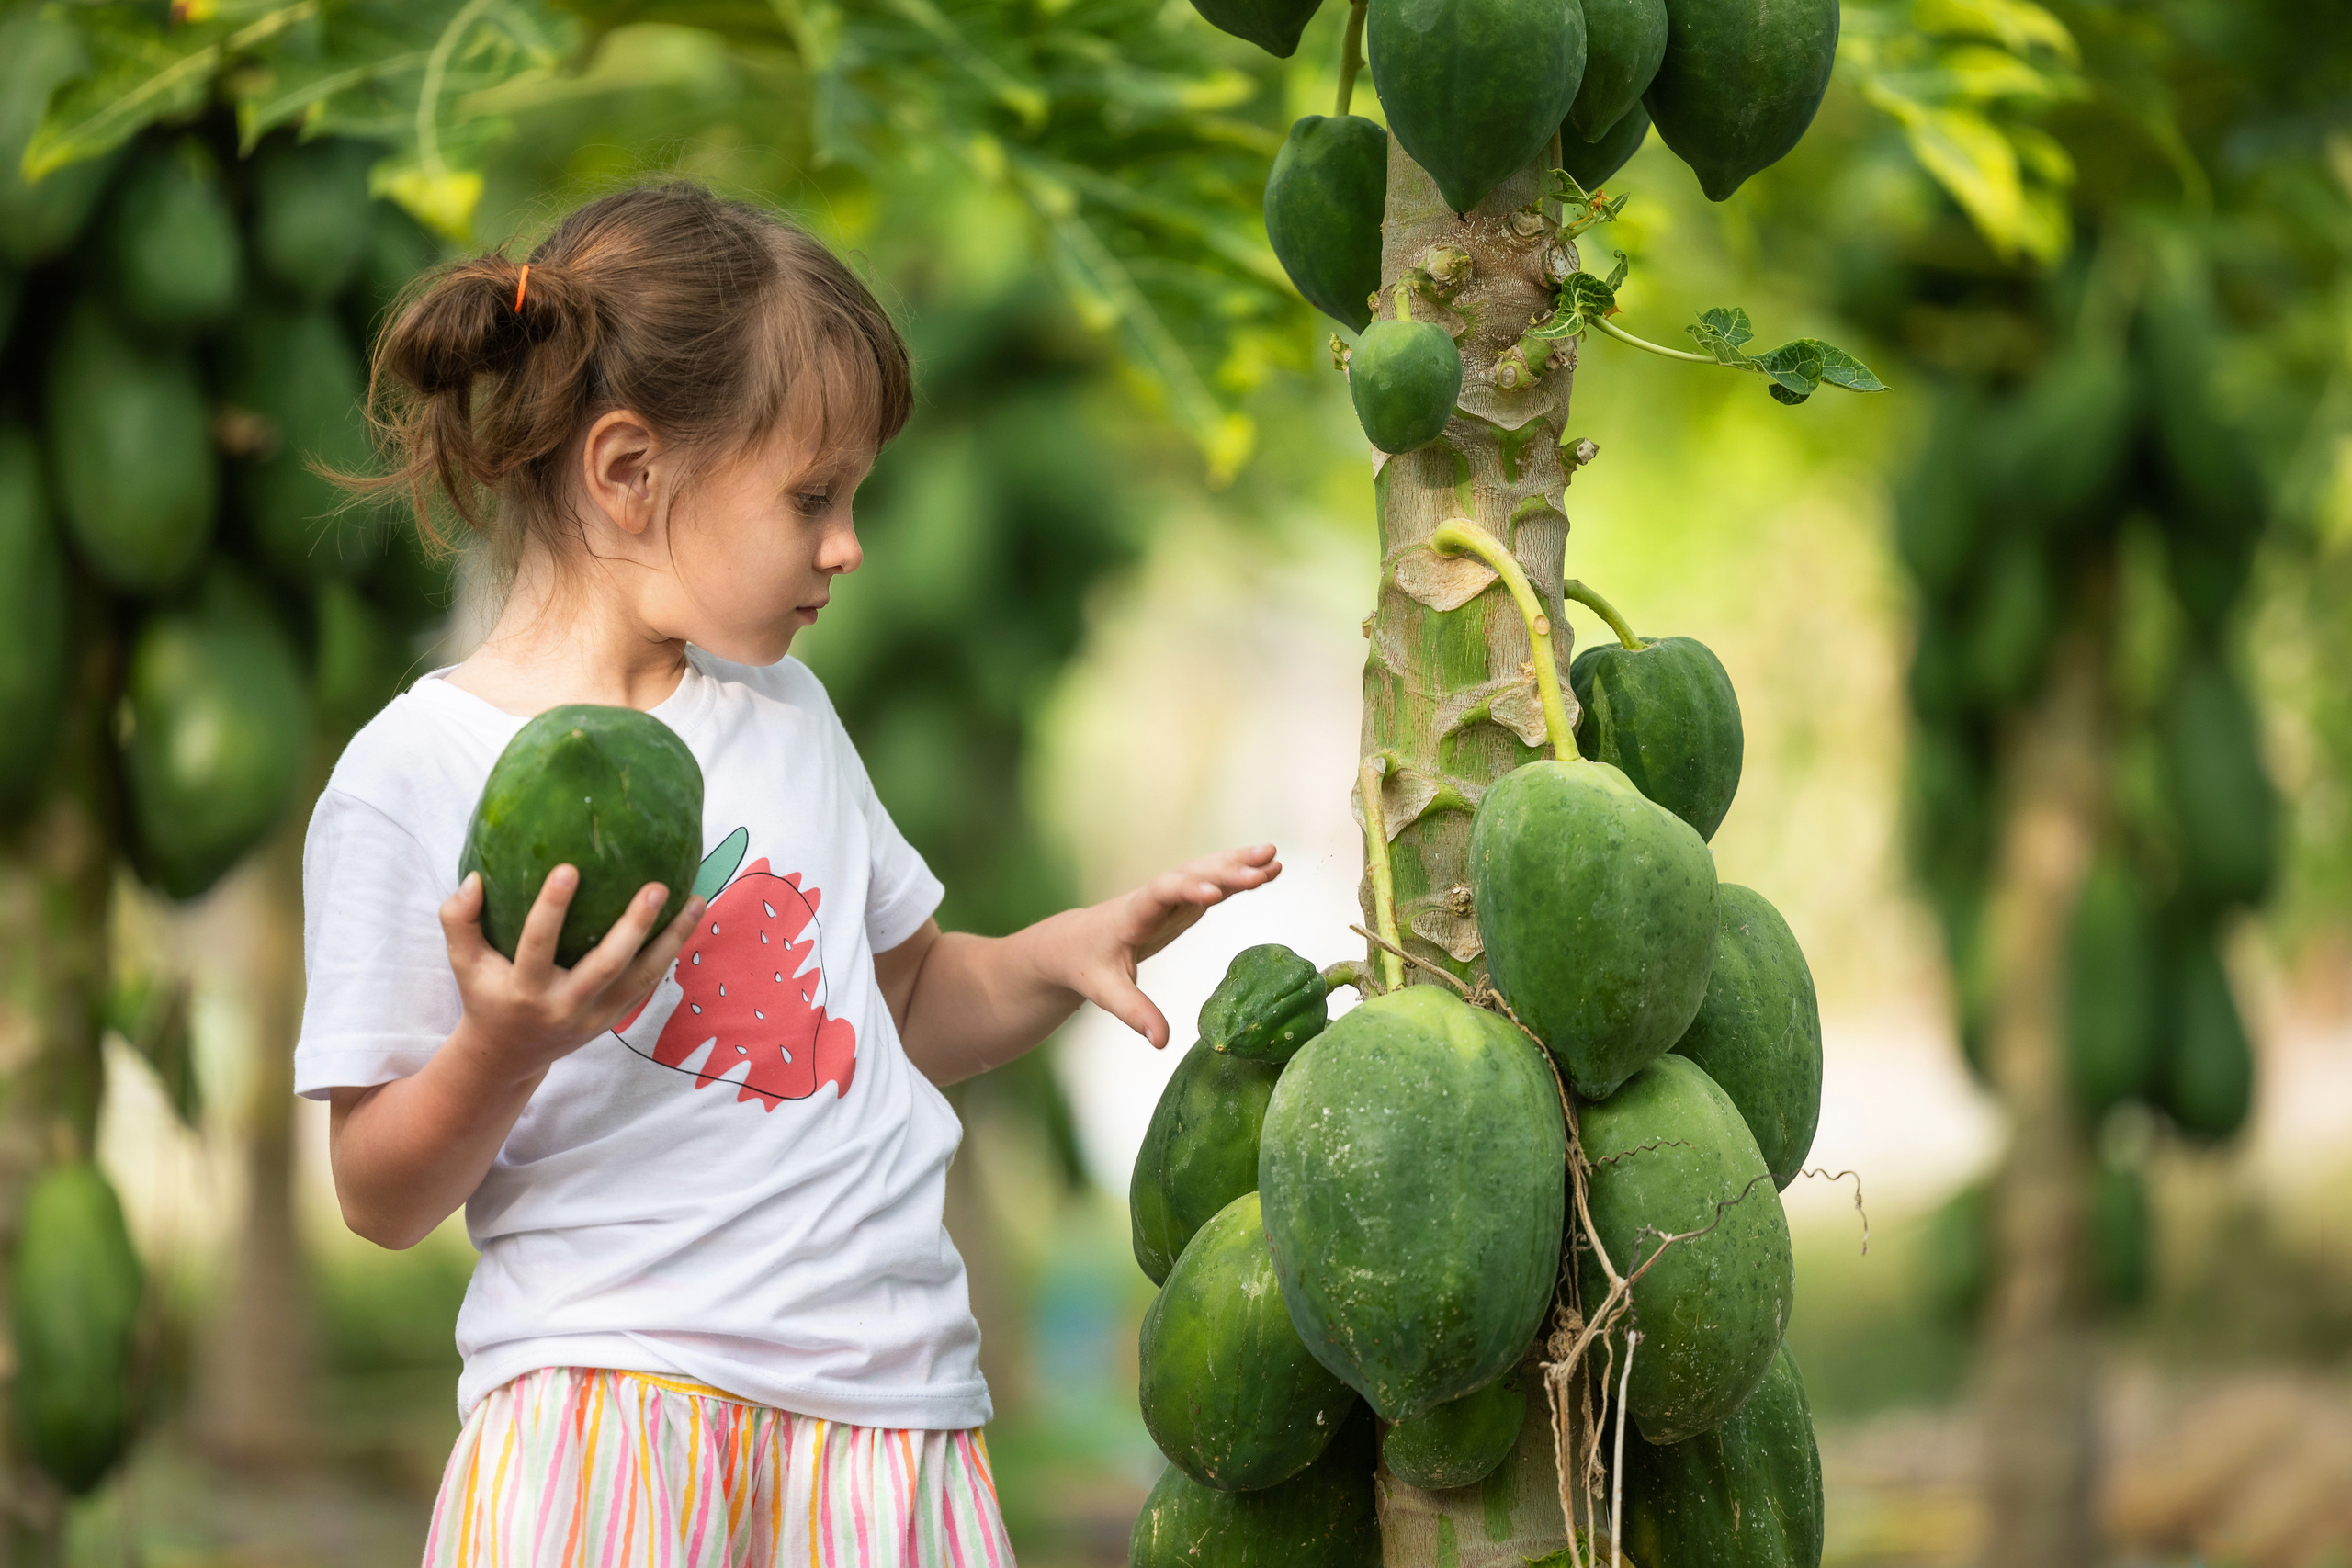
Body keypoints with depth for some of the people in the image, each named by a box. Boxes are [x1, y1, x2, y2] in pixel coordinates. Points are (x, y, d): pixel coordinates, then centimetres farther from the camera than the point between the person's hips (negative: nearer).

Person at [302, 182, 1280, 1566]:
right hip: (609, 1395, -5)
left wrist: (1062, 954, 9)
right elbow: (384, 1201, -4)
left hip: (892, 1392, 6)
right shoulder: (420, 772, -4)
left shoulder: (785, 712, 16)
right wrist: (505, 1050, -22)